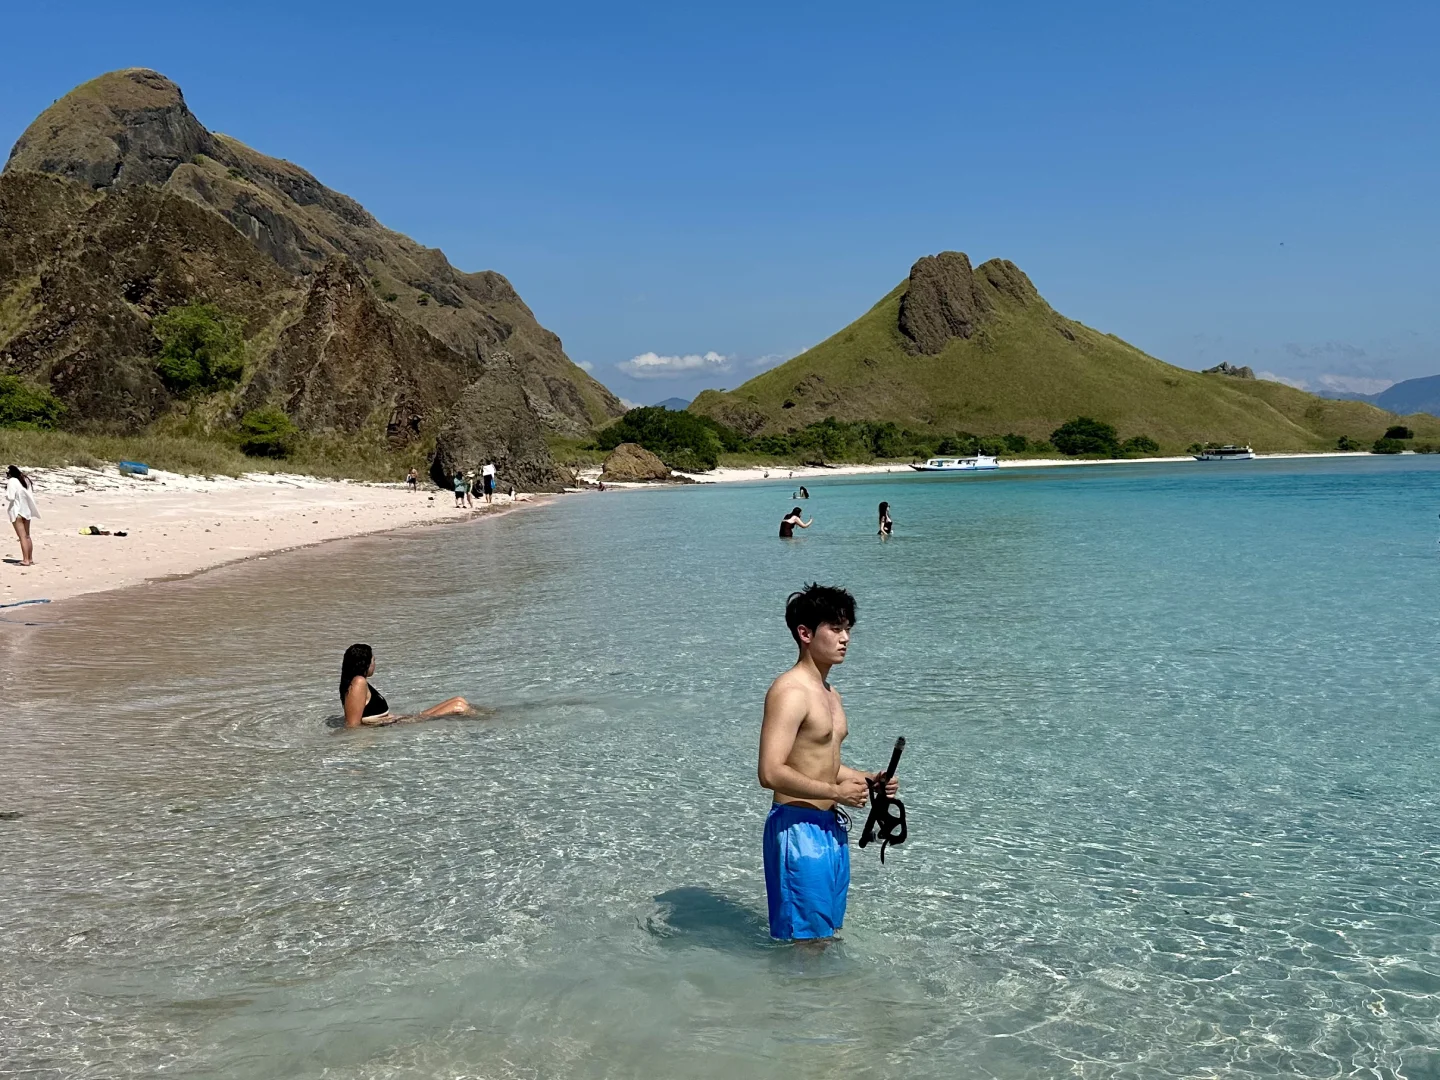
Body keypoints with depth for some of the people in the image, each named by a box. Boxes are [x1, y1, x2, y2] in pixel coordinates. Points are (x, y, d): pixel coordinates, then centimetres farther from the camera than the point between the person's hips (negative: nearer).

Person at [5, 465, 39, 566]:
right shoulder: (25, 480, 9)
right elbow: (31, 494, 12)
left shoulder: (12, 482, -13)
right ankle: (30, 559, 17)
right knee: (27, 536, 14)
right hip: (27, 511, 7)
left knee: (22, 536, -10)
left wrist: (6, 495, 1)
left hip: (17, 511, -7)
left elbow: (10, 497, -18)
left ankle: (25, 560, -13)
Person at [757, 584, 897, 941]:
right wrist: (837, 792, -18)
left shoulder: (829, 693, 14)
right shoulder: (790, 691, -17)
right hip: (798, 828, -9)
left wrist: (868, 779, 8)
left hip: (831, 828, 9)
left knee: (828, 935, 18)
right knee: (805, 941, -1)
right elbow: (771, 773, -25)